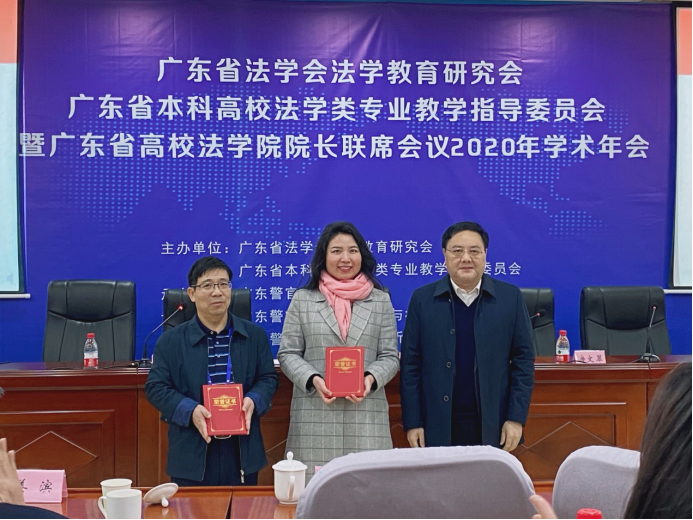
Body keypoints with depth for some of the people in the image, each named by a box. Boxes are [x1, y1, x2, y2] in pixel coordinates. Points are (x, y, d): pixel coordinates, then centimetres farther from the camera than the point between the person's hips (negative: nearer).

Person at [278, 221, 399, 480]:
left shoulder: (380, 301, 11)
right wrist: (313, 380, -10)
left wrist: (371, 379, -10)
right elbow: (288, 354, 7)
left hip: (366, 413, 1)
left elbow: (389, 356, 9)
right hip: (314, 415, 0)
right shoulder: (302, 299, 9)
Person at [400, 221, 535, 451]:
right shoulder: (422, 299, 2)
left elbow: (524, 359, 2)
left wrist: (516, 418, -3)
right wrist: (412, 423, -2)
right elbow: (410, 364, 2)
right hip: (438, 429, 0)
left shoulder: (510, 297, 2)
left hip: (493, 428, 0)